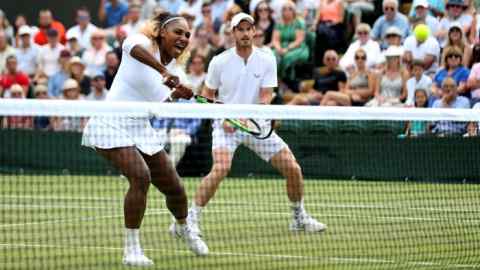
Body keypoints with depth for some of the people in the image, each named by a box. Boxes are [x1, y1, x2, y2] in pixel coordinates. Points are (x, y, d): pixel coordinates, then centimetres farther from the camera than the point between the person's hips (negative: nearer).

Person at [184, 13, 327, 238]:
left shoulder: (267, 61, -3)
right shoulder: (219, 62, -6)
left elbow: (266, 96, -8)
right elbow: (208, 96, 4)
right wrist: (222, 118, -12)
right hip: (226, 126, -3)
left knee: (293, 169, -2)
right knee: (220, 168, -29)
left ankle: (299, 218, 20)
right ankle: (192, 217, -21)